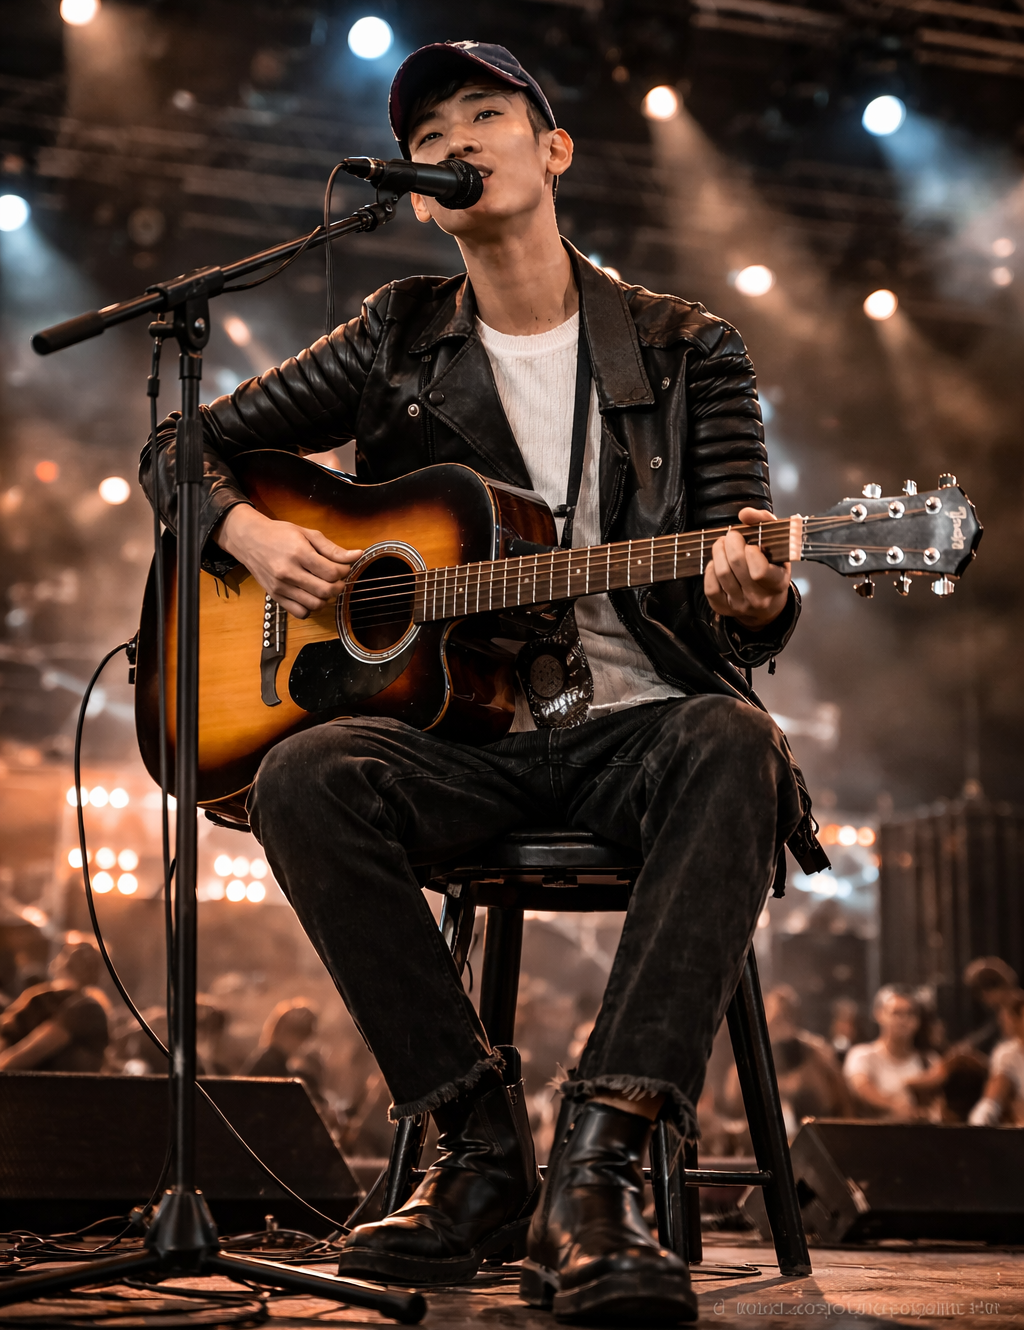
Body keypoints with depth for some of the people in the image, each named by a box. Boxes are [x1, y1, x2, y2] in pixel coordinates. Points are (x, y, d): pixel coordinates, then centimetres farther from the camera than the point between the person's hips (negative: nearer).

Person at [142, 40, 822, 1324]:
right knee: (304, 779, -30)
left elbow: (752, 607, 3)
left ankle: (598, 1160, -39)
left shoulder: (685, 350, 9)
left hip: (629, 722, -1)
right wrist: (250, 534, -4)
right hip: (459, 729, 2)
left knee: (735, 744, -36)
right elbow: (182, 445, 18)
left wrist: (750, 600, -23)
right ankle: (481, 1143, -20)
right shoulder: (399, 340, 13)